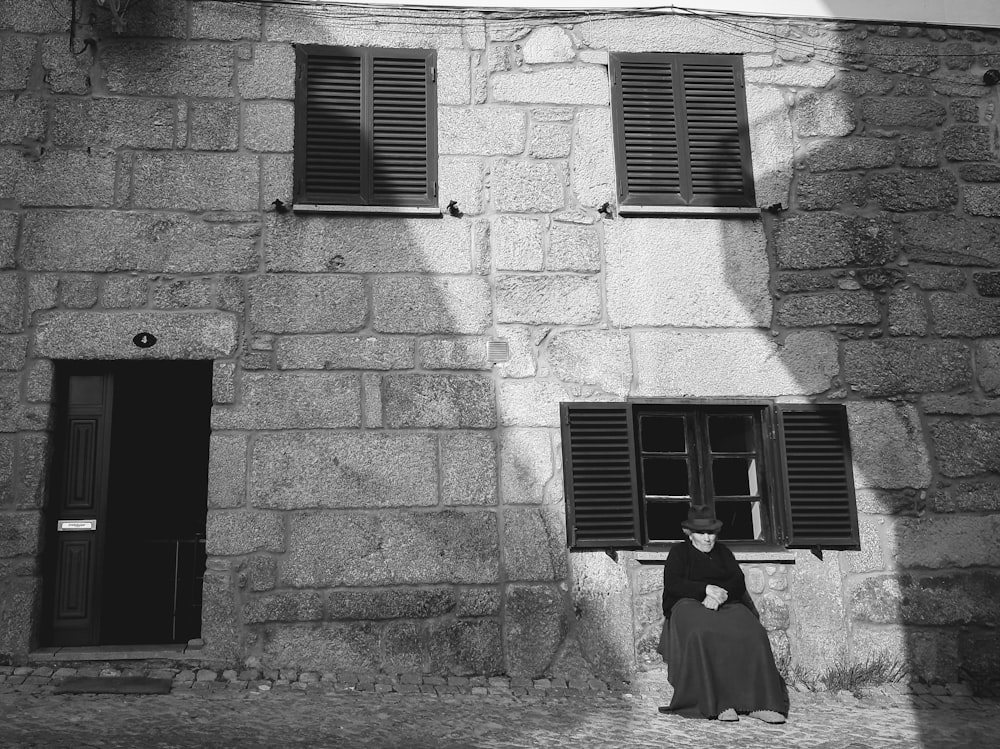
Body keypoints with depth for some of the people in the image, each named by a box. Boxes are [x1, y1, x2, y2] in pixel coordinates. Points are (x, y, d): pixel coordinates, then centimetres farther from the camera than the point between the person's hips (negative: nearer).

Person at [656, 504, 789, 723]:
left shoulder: (723, 553, 25)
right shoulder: (679, 552, 15)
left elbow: (738, 582, 10)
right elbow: (672, 584, -1)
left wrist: (719, 595, -12)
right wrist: (706, 589, -13)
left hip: (726, 605, 3)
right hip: (689, 605, -3)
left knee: (753, 635, -28)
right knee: (703, 635, -37)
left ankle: (759, 702, -33)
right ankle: (718, 703, -38)